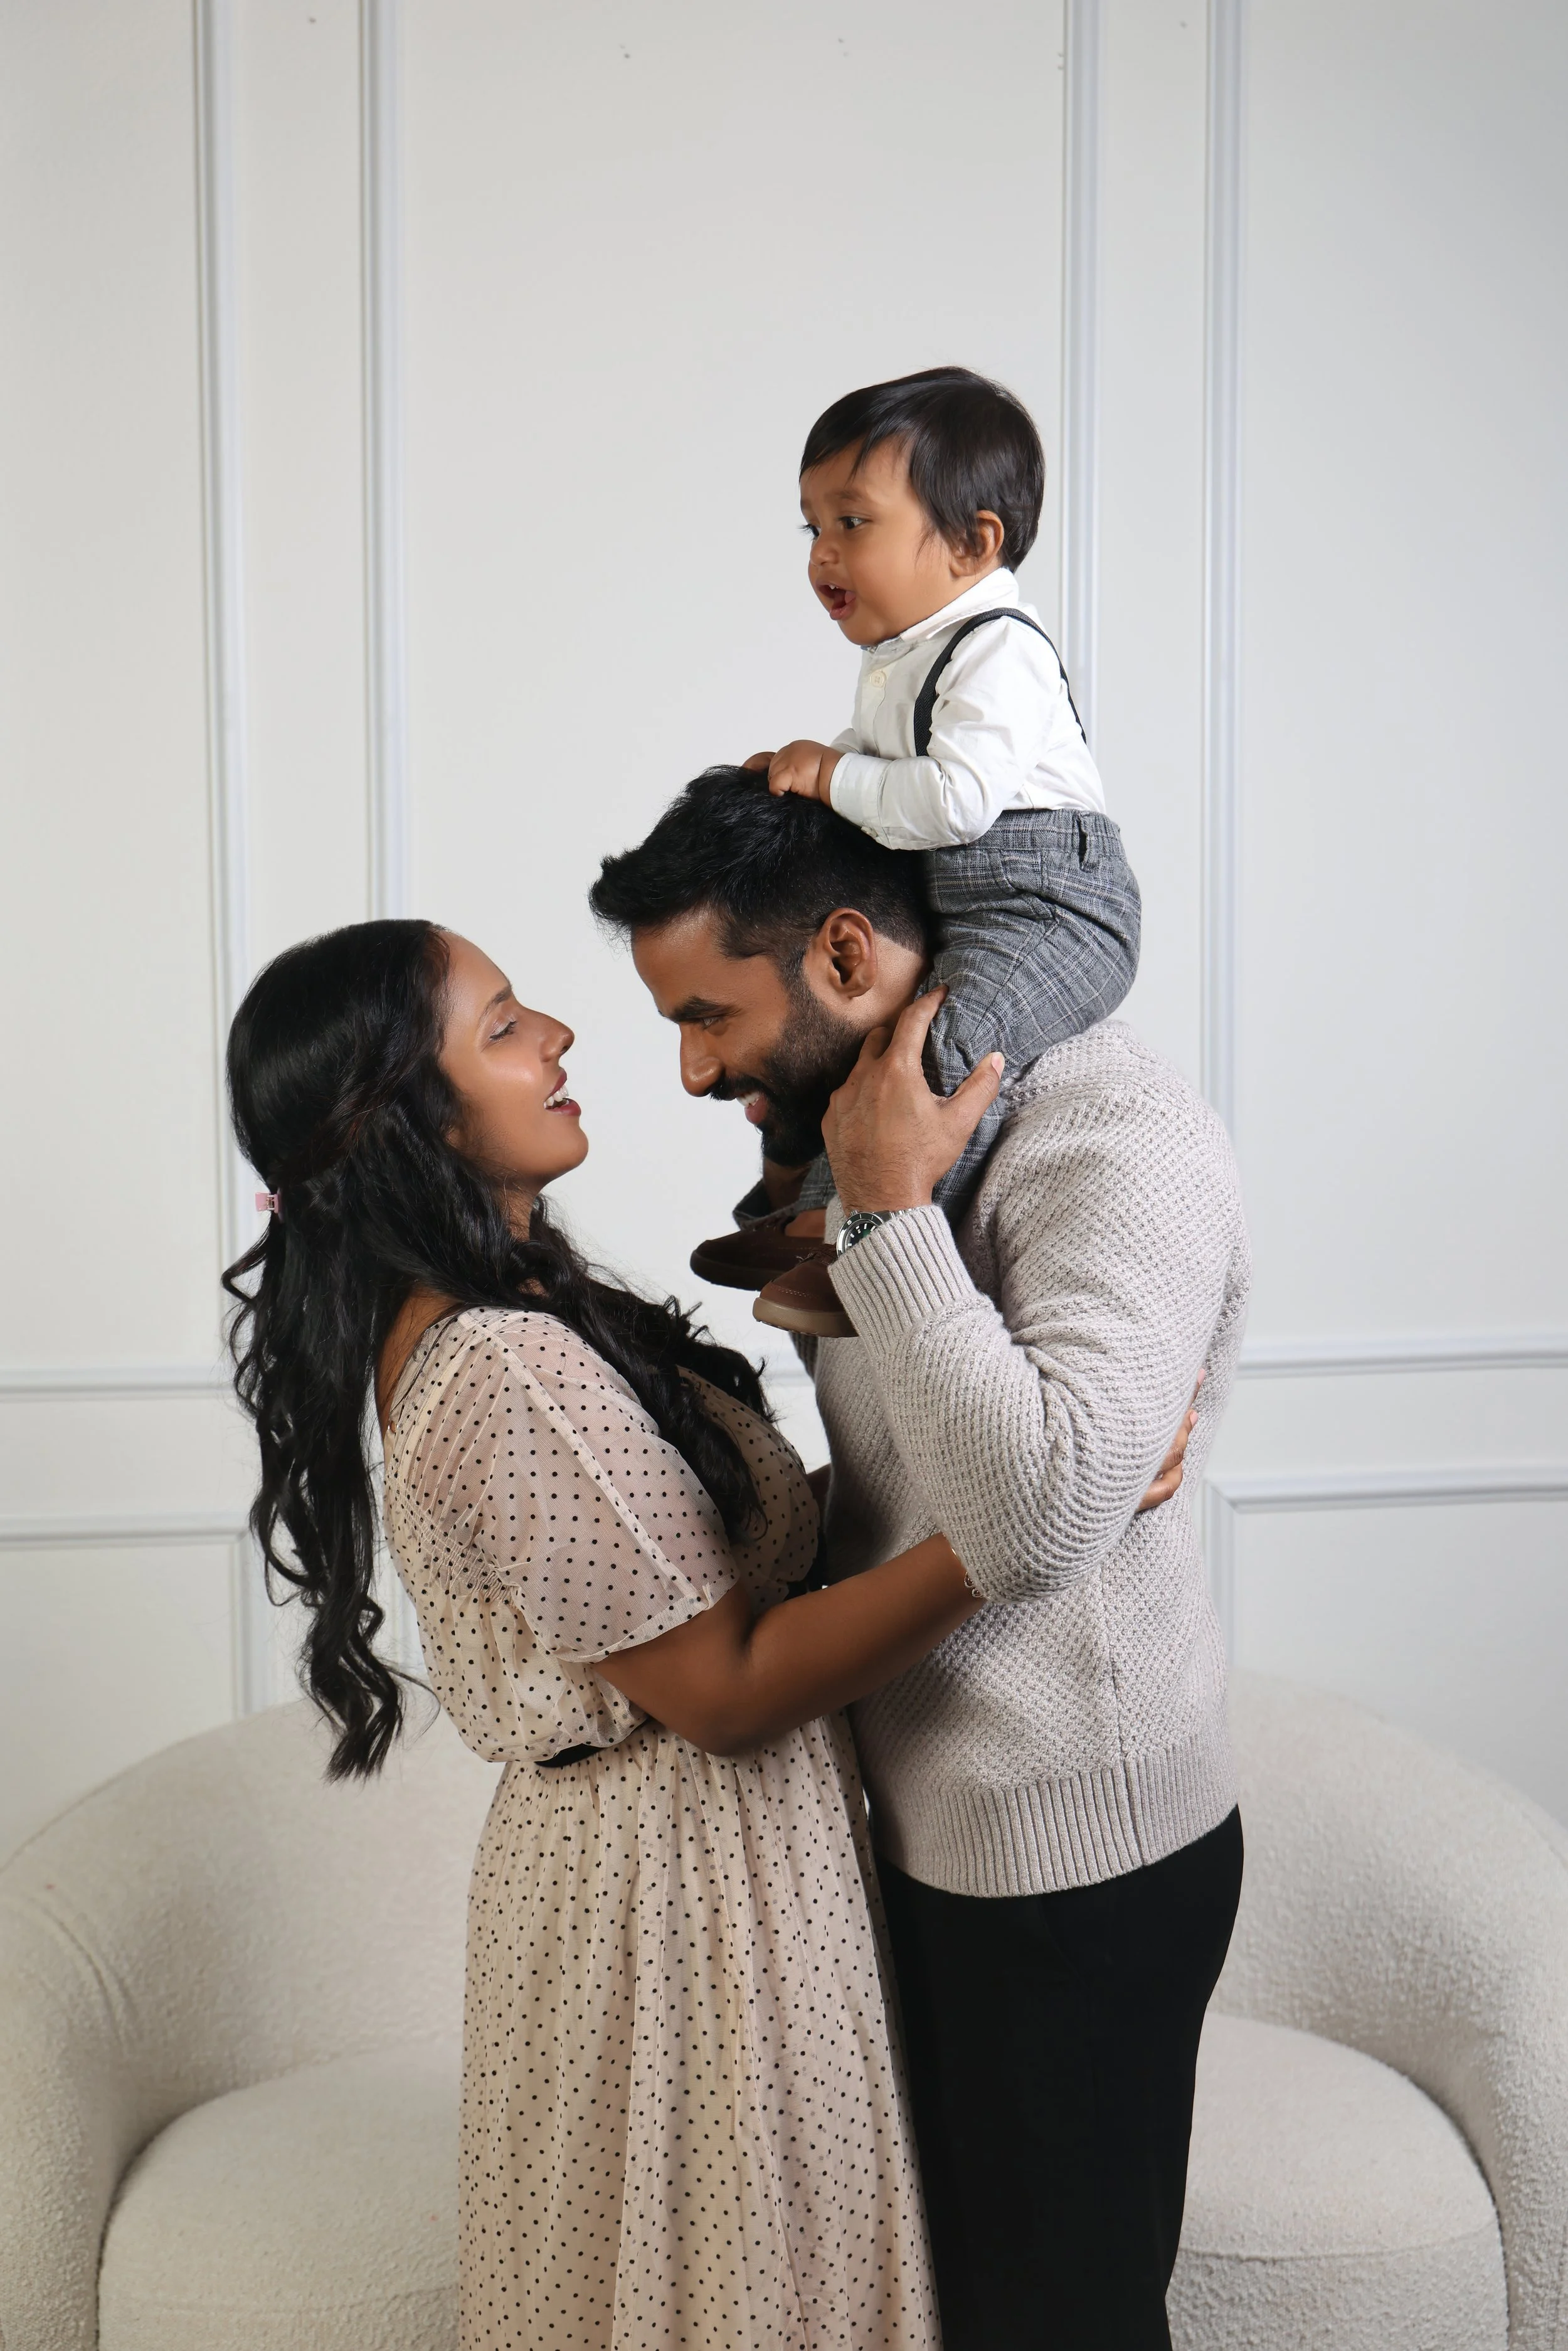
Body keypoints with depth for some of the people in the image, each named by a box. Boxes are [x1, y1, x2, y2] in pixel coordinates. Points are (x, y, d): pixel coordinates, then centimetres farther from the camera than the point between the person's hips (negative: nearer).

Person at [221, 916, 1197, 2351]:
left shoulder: (462, 1317, 3)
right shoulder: (503, 1374, -28)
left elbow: (713, 1533, 7)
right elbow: (727, 1690, -25)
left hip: (629, 1845, 9)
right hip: (687, 1883, -9)